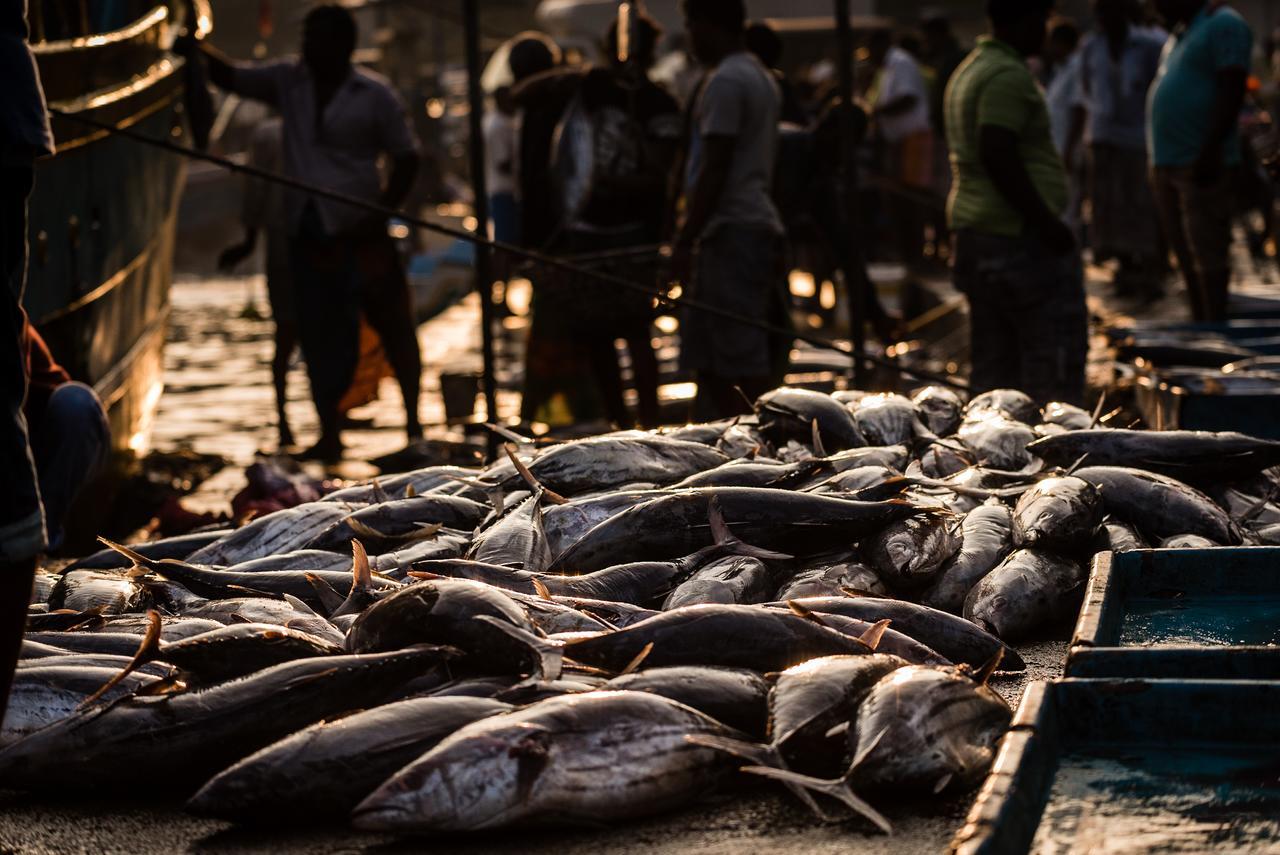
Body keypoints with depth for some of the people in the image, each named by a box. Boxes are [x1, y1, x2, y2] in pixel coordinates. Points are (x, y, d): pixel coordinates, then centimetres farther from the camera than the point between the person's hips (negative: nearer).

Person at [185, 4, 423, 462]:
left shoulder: (375, 95, -2)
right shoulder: (288, 80, 9)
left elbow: (407, 158, 1)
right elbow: (230, 76, 12)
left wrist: (381, 211, -8)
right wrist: (196, 48, -5)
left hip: (360, 234, -4)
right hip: (309, 235, 4)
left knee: (393, 323, 2)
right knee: (319, 336, 6)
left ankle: (413, 423, 14)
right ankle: (329, 435, 13)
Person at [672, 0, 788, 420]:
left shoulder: (725, 81, -13)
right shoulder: (762, 78, 19)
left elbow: (714, 170, -17)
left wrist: (684, 240, -15)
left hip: (731, 232, -10)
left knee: (743, 361, -9)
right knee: (707, 358, 14)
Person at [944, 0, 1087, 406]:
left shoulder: (970, 69, 19)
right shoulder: (1009, 75, -14)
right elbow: (997, 156, -23)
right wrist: (1047, 223, -21)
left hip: (973, 231, 10)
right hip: (1019, 235, -10)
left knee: (993, 367, 12)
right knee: (1054, 365, -7)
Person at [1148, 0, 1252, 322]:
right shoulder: (1180, 33, 20)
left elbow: (1232, 92, -17)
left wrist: (1210, 150, -25)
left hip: (1201, 163, -9)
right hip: (1167, 163, 9)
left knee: (1207, 254, -10)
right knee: (1186, 256, 12)